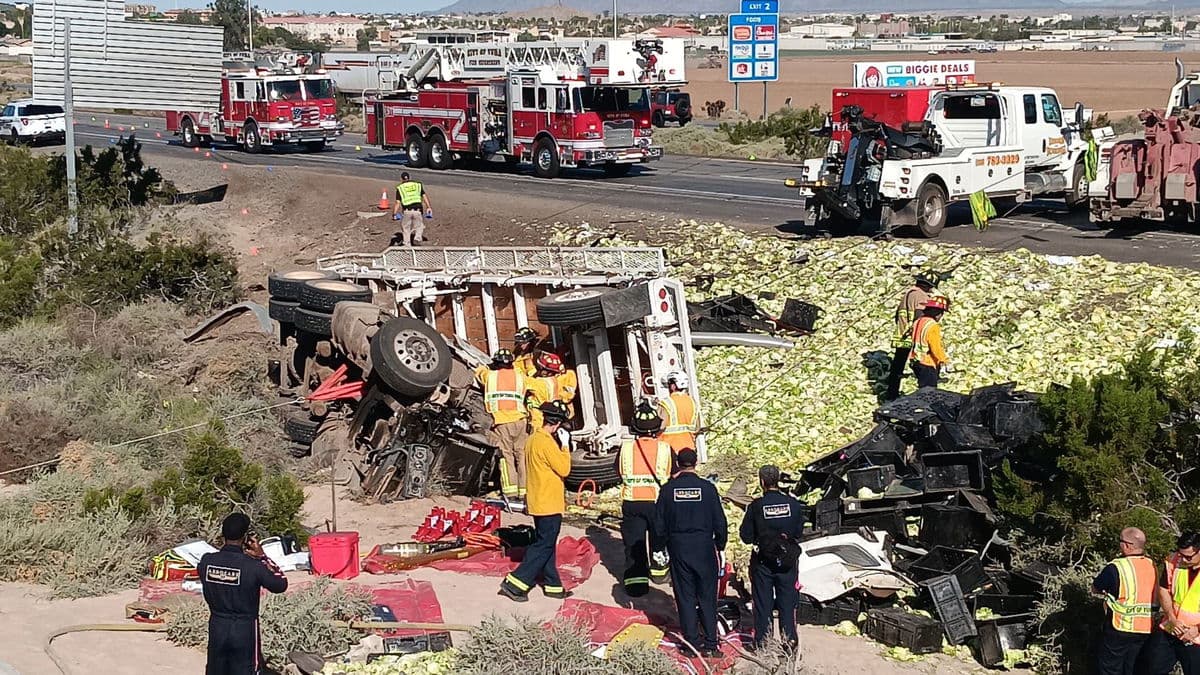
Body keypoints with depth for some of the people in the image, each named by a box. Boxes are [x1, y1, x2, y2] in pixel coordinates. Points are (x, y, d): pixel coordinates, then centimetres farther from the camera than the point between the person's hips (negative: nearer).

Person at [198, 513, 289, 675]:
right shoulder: (253, 566, -19)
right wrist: (261, 557, -2)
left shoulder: (206, 561, -10)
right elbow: (281, 584, -4)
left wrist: (225, 548, 5)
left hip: (216, 628, 4)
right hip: (245, 631, -4)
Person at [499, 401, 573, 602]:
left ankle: (553, 585, 22)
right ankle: (515, 583, -8)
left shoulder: (533, 440, 10)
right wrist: (564, 447, -7)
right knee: (544, 546, -5)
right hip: (550, 504, -10)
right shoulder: (547, 443, -20)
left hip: (538, 502, 10)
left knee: (547, 545, 15)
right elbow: (563, 469, -18)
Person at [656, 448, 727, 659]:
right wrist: (720, 547, 9)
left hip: (678, 548, 1)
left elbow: (659, 524, 1)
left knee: (685, 597, 8)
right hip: (704, 547, -1)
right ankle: (710, 645, 7)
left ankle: (692, 643, 10)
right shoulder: (707, 488, -7)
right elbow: (720, 522, -4)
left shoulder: (668, 490, -4)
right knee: (707, 597, 7)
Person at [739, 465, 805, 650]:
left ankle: (762, 642, 11)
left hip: (763, 561, -2)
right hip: (787, 561, 2)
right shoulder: (793, 504, -8)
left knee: (763, 602, 8)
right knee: (787, 601, 12)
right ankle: (789, 640, 14)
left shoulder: (756, 506, -14)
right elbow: (799, 532, 2)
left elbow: (746, 536, -8)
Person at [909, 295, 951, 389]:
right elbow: (936, 348, -23)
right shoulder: (933, 326, -20)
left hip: (916, 363, 9)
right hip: (928, 365, -9)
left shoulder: (918, 322, 9)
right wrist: (945, 361, -15)